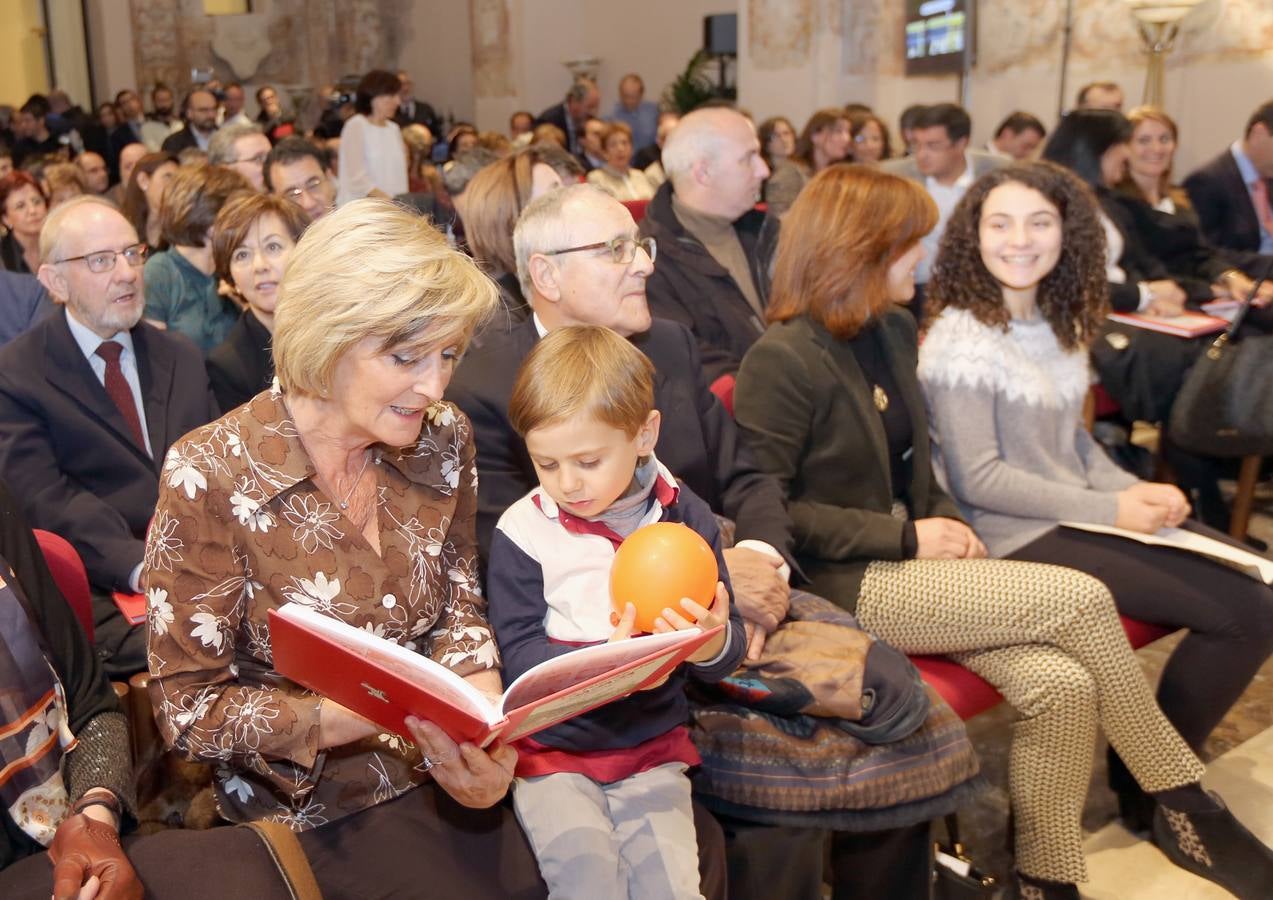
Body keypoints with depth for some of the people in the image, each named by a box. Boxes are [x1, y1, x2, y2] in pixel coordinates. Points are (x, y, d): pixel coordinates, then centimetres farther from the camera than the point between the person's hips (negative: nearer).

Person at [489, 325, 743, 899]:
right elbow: (519, 655, -9)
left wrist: (711, 643, -22)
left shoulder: (684, 517, 1)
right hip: (552, 750, -1)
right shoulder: (522, 530, -6)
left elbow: (728, 653, 3)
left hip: (652, 748, 2)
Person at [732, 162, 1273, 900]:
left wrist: (944, 517, 0)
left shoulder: (895, 330, 11)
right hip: (847, 586, -7)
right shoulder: (783, 360, -14)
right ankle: (1183, 802, 2)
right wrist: (907, 537, -17)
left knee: (1062, 686, -17)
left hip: (904, 562, 7)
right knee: (1082, 600, -17)